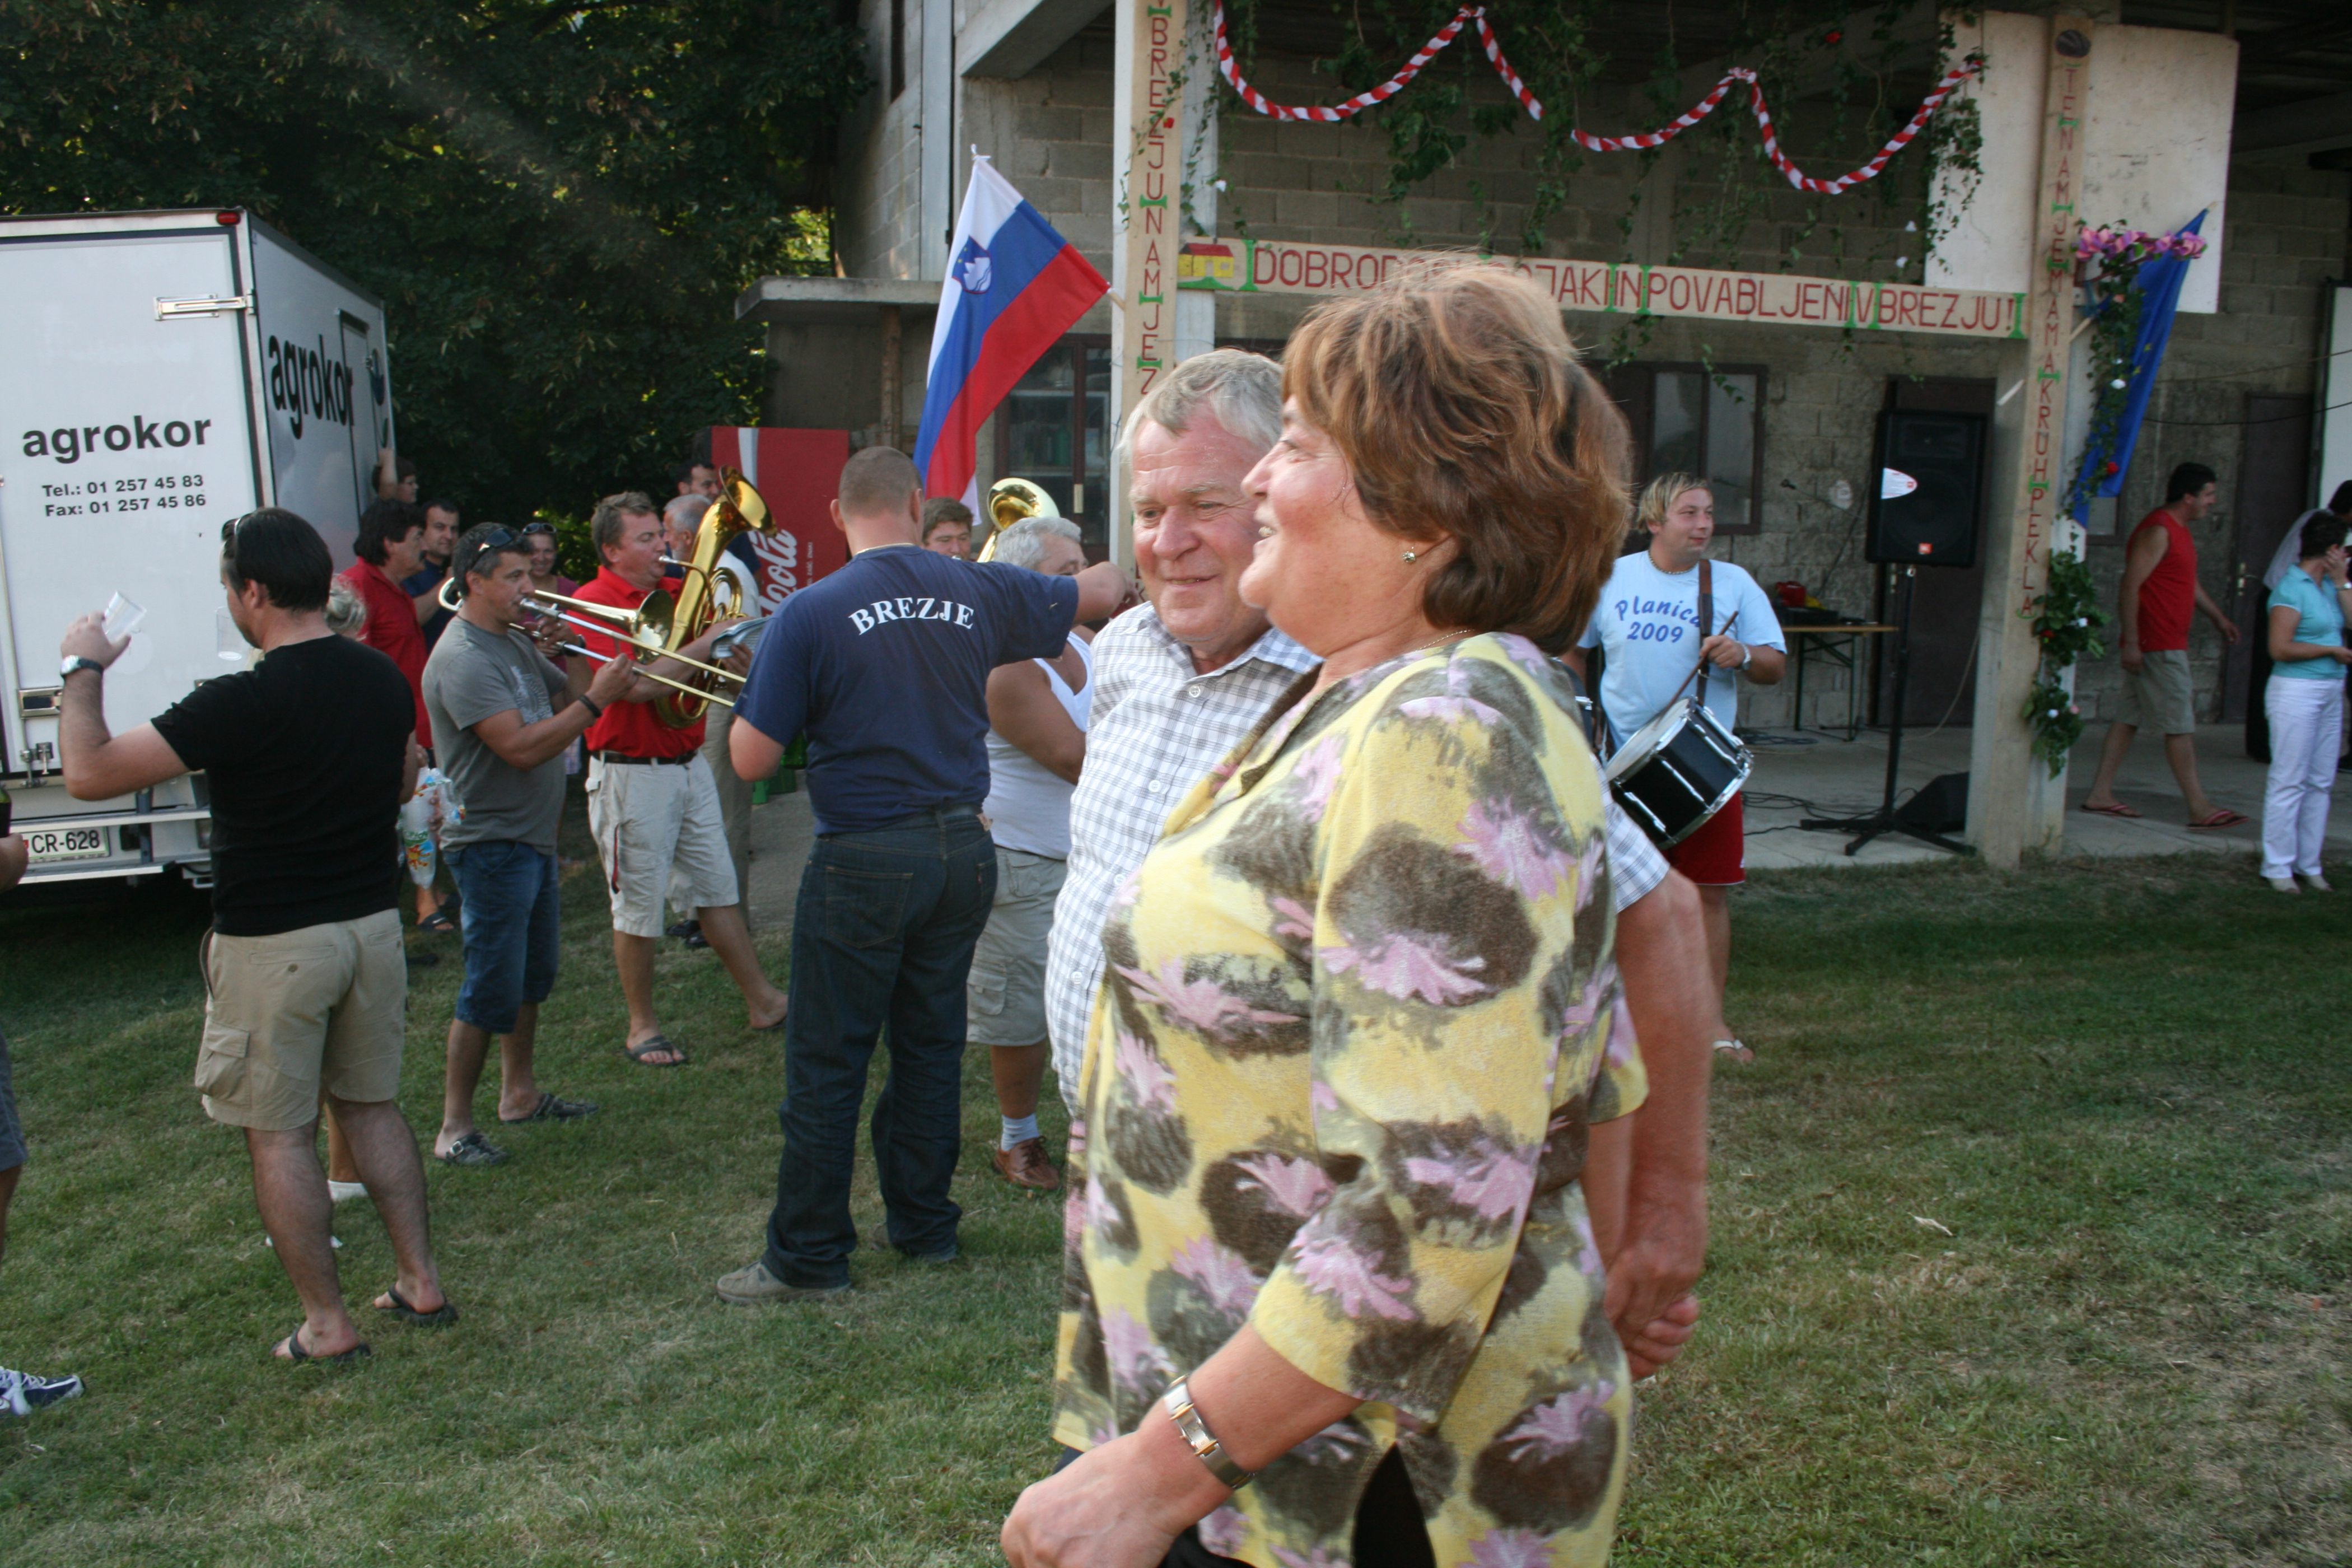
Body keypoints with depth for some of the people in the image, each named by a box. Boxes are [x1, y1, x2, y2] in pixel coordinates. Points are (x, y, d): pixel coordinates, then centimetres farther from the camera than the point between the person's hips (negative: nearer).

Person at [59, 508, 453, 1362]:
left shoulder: (243, 702, -21)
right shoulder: (383, 678, 0)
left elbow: (89, 773, -18)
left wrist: (83, 669, -4)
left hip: (272, 945, -6)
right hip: (373, 922, 6)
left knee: (280, 1134, 7)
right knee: (372, 1104, 19)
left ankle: (326, 1324, 14)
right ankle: (421, 1282, 24)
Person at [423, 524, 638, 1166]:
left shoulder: (515, 642, 11)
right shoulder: (462, 658, -20)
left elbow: (569, 695, 15)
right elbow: (521, 747, -28)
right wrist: (595, 701, -24)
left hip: (532, 839, 10)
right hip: (491, 843, -10)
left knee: (532, 977, 20)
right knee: (491, 991, -5)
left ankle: (520, 1093, 34)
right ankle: (454, 1127, 5)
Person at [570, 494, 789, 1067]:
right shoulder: (593, 604, -12)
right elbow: (638, 686, -24)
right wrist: (708, 642, -19)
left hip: (689, 763, 7)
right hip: (631, 775, -7)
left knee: (718, 887, 12)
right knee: (639, 905, 4)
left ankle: (764, 1002, 18)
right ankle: (642, 1028, 17)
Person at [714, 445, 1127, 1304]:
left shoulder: (810, 614, -12)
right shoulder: (981, 591, -1)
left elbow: (752, 761, -11)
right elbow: (1099, 593, 15)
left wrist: (753, 691, 9)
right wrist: (1120, 567, 38)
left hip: (864, 862, -4)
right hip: (963, 849, 5)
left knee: (826, 1063, 6)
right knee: (932, 1045, 17)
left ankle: (808, 1257, 15)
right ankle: (926, 1224, 30)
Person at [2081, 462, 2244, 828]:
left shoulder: (2178, 530, 17)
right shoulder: (2157, 532, -16)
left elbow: (2189, 582, 30)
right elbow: (2129, 587, -22)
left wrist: (2217, 617, 29)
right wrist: (2130, 642, -25)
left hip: (2167, 643, 11)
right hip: (2156, 646, -11)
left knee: (2131, 717, 10)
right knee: (2180, 724, -7)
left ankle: (2100, 794, 14)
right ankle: (2199, 808, -4)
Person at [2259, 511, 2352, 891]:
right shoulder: (2292, 588, -12)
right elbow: (2280, 648, -18)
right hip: (2296, 691, -8)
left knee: (2321, 782, 9)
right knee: (2289, 781, -4)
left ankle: (2308, 864, 16)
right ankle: (2278, 867, 3)